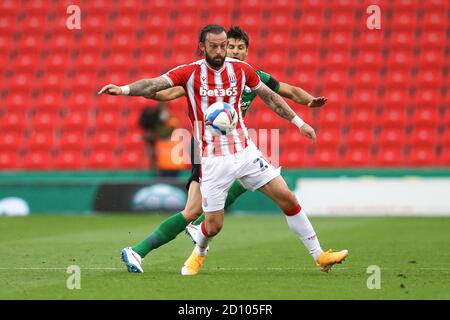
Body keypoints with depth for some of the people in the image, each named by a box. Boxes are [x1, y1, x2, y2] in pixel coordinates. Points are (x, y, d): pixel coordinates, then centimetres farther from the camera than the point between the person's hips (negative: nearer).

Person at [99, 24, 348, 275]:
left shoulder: (241, 69, 1)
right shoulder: (190, 73, -8)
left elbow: (269, 96, 15)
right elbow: (154, 85, -19)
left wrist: (299, 122, 17)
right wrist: (123, 89, -37)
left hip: (245, 151, 3)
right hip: (213, 159, -3)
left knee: (287, 198, -3)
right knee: (213, 226, -3)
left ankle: (319, 256, 9)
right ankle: (199, 254, 33)